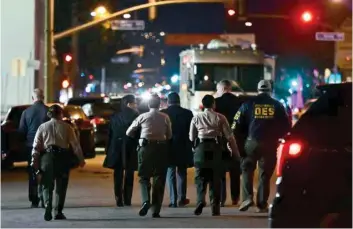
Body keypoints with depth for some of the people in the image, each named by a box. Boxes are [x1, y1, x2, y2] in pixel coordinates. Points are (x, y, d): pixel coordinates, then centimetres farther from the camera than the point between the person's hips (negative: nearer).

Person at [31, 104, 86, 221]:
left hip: (47, 157, 1)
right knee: (61, 186, 9)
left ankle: (48, 206, -17)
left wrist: (34, 161, 4)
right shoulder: (66, 127, 3)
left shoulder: (43, 127, 6)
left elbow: (36, 145, 2)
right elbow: (75, 144, 0)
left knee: (47, 186, 7)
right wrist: (81, 159, 6)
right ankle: (58, 212, 7)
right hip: (62, 157, -1)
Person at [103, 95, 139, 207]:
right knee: (129, 175, 7)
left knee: (118, 176, 8)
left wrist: (108, 150, 6)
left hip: (116, 149, 3)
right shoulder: (135, 116, -9)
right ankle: (127, 200, 5)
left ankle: (119, 200, 3)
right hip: (131, 150, -3)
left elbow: (110, 134, 3)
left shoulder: (114, 117, 2)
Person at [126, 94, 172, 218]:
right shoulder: (165, 117, 1)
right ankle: (156, 210, 4)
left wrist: (138, 137, 27)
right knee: (159, 179, 7)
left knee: (144, 177, 10)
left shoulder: (142, 117, 2)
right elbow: (169, 136, 4)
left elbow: (129, 133, 9)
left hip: (145, 148, 0)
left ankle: (146, 201, -16)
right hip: (161, 148, 0)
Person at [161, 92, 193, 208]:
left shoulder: (162, 113, -6)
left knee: (170, 173, 4)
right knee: (182, 172, 14)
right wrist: (191, 146, 7)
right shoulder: (187, 113, -4)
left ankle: (173, 200, -1)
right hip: (183, 148, 1)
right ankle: (182, 198, 14)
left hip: (168, 147, -1)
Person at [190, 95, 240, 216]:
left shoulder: (196, 118, 6)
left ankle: (200, 200, -19)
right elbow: (229, 136, 0)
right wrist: (235, 152, 6)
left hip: (201, 147, 0)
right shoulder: (220, 117, 2)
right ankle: (215, 207, 6)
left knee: (200, 177, 5)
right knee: (215, 179, 7)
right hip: (215, 148, 0)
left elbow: (191, 137, 8)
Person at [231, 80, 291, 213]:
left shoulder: (248, 104, 2)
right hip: (270, 144, 1)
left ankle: (247, 197, -6)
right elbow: (286, 127, 8)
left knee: (247, 170, 11)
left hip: (252, 142, -1)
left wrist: (245, 135, 14)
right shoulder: (277, 106, 5)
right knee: (265, 174, 8)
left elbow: (237, 125, 0)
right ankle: (262, 204, 7)